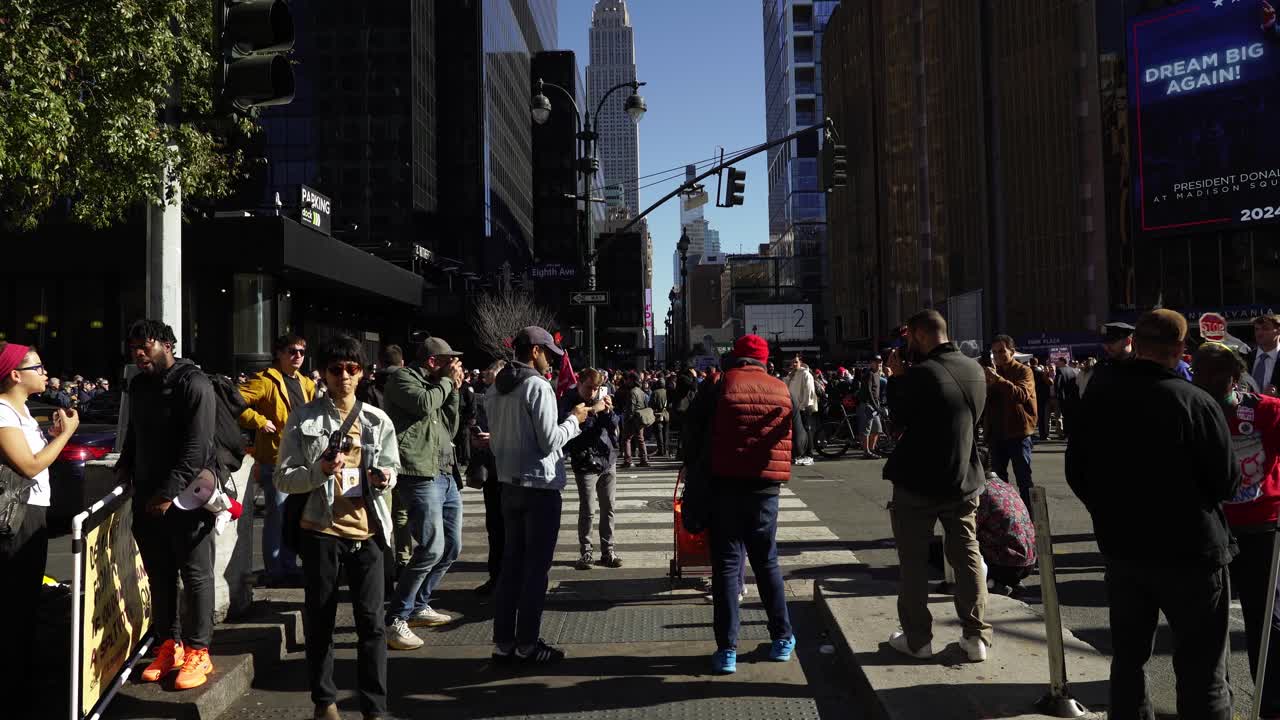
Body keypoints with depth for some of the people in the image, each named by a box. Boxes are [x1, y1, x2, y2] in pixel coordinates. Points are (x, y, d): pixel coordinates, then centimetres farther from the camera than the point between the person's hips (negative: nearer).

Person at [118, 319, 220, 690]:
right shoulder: (138, 386, 13)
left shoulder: (194, 384, -11)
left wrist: (169, 492, -20)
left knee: (195, 575, 0)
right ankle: (168, 644, 24)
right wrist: (126, 465, 11)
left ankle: (197, 652, 8)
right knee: (159, 575, 12)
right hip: (147, 496, 7)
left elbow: (197, 447, -17)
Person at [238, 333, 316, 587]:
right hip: (275, 458, -8)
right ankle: (275, 572, 6)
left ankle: (290, 567, 26)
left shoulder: (306, 384, 14)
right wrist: (260, 422, -20)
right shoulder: (266, 380, -9)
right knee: (277, 515, -3)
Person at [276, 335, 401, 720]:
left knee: (371, 621, 1)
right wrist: (318, 471, -21)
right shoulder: (304, 419, -2)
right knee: (320, 621, 10)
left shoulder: (379, 421, 4)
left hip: (367, 531, 1)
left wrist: (384, 478, -9)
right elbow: (283, 478, -3)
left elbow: (392, 470, 15)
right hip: (321, 531, -1)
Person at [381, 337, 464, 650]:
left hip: (445, 476, 10)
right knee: (432, 548, -17)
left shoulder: (437, 386, 22)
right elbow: (424, 404, -20)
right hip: (420, 475, -9)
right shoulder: (403, 379, -2)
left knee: (451, 548, 14)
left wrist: (454, 390, 10)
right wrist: (448, 381, -5)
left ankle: (419, 606, 28)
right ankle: (396, 619, -8)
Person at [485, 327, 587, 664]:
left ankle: (503, 642, 16)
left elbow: (496, 440, 13)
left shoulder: (494, 390, 9)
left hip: (509, 484, 7)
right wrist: (574, 420, -4)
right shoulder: (538, 386, -15)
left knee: (511, 562, 12)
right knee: (536, 566, 2)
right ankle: (527, 644, 8)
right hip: (540, 485, -7)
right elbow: (549, 440, -18)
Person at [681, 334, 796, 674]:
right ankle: (782, 639, 25)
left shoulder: (718, 388, -5)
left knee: (726, 565, 2)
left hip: (724, 485, -3)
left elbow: (694, 433, -4)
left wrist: (693, 474, 9)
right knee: (767, 562, 17)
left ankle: (727, 649, 2)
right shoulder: (783, 391, 5)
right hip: (766, 488, 3)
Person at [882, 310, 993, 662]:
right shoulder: (975, 370, 2)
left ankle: (917, 638, 14)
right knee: (968, 556, 13)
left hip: (917, 484, -5)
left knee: (914, 561, 7)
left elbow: (899, 422, -7)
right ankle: (976, 636, 16)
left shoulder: (919, 374, -19)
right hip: (964, 482, 6)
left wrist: (896, 377, 0)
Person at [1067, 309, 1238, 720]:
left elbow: (1076, 473, 5)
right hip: (1191, 550, -5)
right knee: (1203, 670, 6)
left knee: (1128, 656, 18)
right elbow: (1227, 483, -10)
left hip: (1120, 547, 5)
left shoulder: (1098, 396, -2)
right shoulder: (1196, 402, -18)